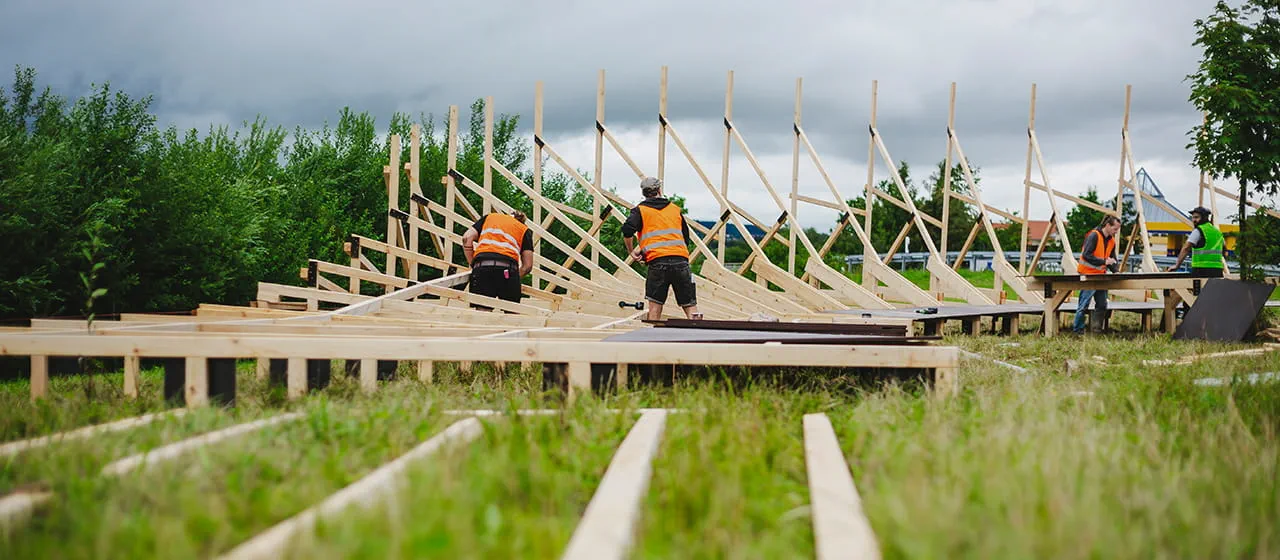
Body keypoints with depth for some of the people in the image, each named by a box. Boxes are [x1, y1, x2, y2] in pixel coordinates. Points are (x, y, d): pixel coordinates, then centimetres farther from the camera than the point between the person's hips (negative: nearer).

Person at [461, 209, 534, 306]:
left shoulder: (489, 217, 31)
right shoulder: (525, 230, 26)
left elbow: (467, 238, 15)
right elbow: (527, 265, 14)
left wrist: (472, 264, 20)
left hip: (482, 266, 1)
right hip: (507, 268, -1)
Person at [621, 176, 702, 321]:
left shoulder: (640, 210, 11)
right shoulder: (676, 209, 23)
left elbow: (627, 230, -6)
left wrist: (631, 251, 9)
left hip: (657, 261, -2)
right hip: (681, 260, 2)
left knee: (655, 305, 4)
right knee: (689, 305, 4)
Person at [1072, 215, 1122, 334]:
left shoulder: (1111, 241, 11)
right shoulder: (1094, 236, -14)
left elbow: (1112, 260, 18)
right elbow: (1086, 255, -22)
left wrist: (1116, 270, -1)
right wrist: (1103, 261, -24)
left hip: (1101, 275, 8)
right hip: (1088, 275, -8)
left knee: (1102, 305, 8)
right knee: (1083, 305, -6)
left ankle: (1096, 329, 15)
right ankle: (1078, 330, 1)